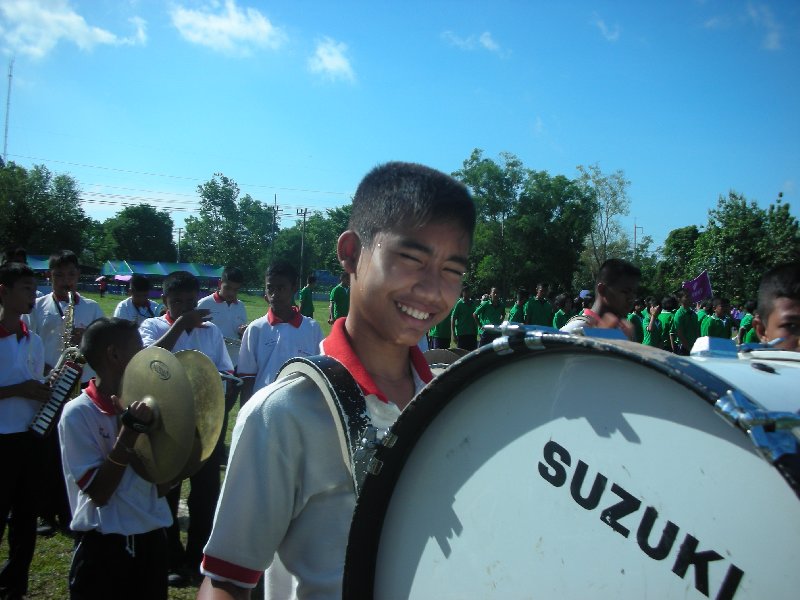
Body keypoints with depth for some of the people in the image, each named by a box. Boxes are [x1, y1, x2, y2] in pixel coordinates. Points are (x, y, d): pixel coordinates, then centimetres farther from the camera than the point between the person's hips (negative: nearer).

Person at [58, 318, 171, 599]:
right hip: (104, 548, -5)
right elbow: (98, 492, -16)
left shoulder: (139, 405, 3)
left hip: (152, 538, 5)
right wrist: (130, 431, -23)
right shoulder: (78, 413, -13)